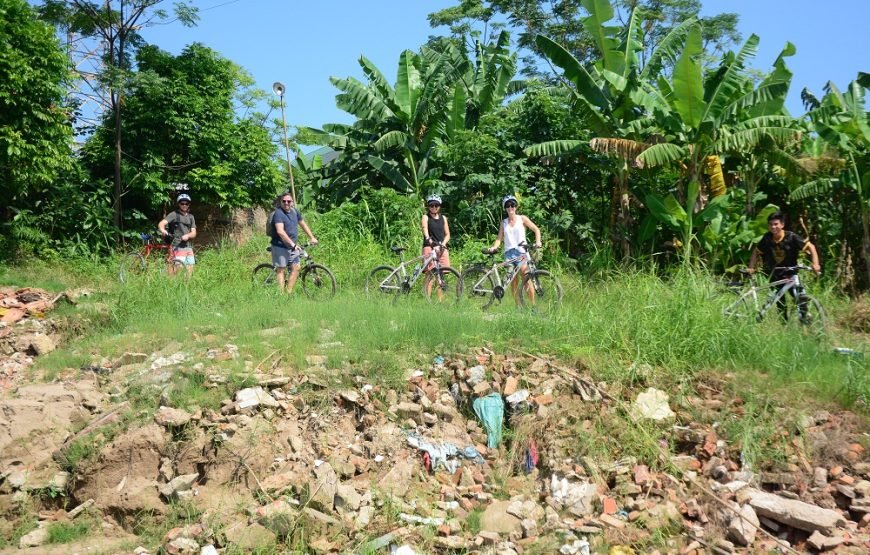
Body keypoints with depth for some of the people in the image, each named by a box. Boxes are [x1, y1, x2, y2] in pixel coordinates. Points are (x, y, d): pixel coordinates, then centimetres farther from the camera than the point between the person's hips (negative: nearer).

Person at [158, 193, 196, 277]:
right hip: (178, 247, -5)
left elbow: (193, 233, 8)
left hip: (189, 247, 5)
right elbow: (161, 223, -14)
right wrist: (163, 230, -36)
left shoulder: (191, 217, 15)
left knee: (190, 271, 7)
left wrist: (187, 236, -15)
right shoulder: (174, 214, 0)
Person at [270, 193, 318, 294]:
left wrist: (312, 238, 17)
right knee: (280, 269, -3)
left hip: (292, 247, 7)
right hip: (280, 246, -7)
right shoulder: (278, 213, -15)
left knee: (296, 268, 4)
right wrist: (293, 244, -29)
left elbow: (303, 224, 21)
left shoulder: (295, 212, 7)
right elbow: (280, 231, -26)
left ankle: (288, 292, 11)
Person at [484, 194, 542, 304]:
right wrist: (494, 247, -11)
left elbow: (536, 230, 3)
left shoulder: (522, 219, 7)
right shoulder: (504, 222, 15)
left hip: (521, 252, -3)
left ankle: (533, 304, -10)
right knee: (513, 281, 0)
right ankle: (518, 306, 5)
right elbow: (499, 238, 9)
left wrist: (538, 241, -14)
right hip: (508, 253, 3)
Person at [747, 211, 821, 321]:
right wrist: (751, 268, -4)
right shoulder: (767, 238, -9)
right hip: (775, 275, 3)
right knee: (780, 304, 6)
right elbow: (756, 252, 5)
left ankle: (804, 320, -4)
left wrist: (815, 264, -30)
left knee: (800, 297, -18)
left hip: (791, 273, -2)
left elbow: (810, 247, -18)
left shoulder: (791, 237, -18)